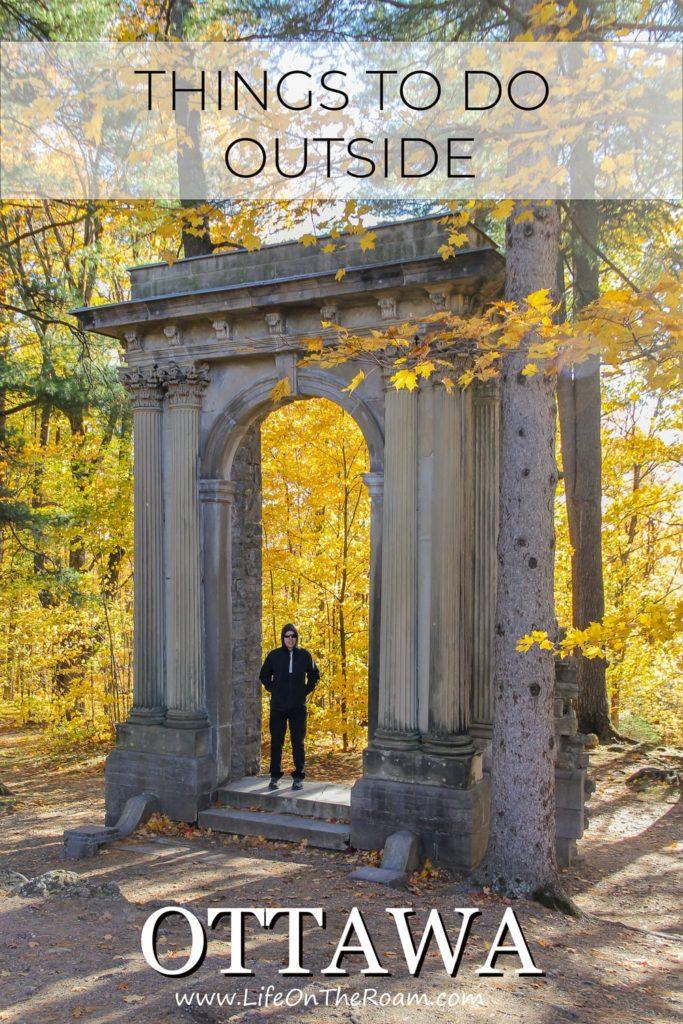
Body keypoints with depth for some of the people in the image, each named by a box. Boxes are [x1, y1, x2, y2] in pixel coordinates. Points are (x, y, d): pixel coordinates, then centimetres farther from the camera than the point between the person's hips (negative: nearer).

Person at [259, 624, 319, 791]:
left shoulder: (304, 655, 1)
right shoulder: (274, 655, 0)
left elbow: (314, 675, 15)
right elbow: (263, 675, 14)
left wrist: (306, 690, 4)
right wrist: (272, 689, 3)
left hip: (298, 707, 0)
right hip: (278, 707, 0)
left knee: (298, 742, 3)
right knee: (276, 742, 4)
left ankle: (298, 778, 12)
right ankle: (275, 777, 15)